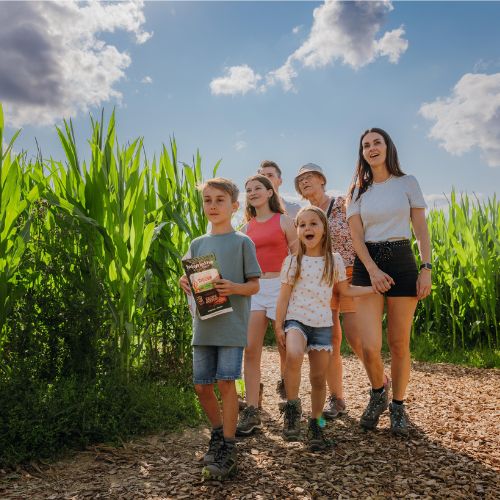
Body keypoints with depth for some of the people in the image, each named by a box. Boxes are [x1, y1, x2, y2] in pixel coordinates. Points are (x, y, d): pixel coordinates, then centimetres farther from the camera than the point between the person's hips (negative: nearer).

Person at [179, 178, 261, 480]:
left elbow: (255, 285, -1)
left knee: (225, 382, -8)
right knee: (202, 386, 7)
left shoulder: (242, 242, 0)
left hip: (231, 324, -4)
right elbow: (193, 282, 16)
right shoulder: (197, 244, 13)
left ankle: (228, 449, 7)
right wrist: (186, 284, -7)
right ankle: (218, 434, 31)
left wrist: (234, 288, -20)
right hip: (203, 324, 5)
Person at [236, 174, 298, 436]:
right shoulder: (246, 228, 14)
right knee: (250, 350, -4)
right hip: (253, 288, 4)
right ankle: (251, 412, 2)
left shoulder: (283, 221, 1)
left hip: (280, 286, -4)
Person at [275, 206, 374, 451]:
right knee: (293, 355, -32)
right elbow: (284, 296, 2)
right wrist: (279, 326, -2)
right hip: (296, 320, -2)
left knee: (319, 378, 6)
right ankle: (292, 407, -11)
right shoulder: (292, 261, -1)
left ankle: (315, 424, 29)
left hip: (323, 325, 2)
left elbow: (346, 290, 16)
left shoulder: (334, 260, 5)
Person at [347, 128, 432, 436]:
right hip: (367, 264, 1)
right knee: (370, 346, -8)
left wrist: (426, 269, -6)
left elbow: (421, 229, 4)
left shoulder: (407, 183, 6)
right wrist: (372, 270, -14)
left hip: (401, 262, 0)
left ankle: (398, 406, 23)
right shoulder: (358, 191, 8)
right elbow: (356, 235, 0)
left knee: (399, 343, 3)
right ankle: (378, 394, 22)